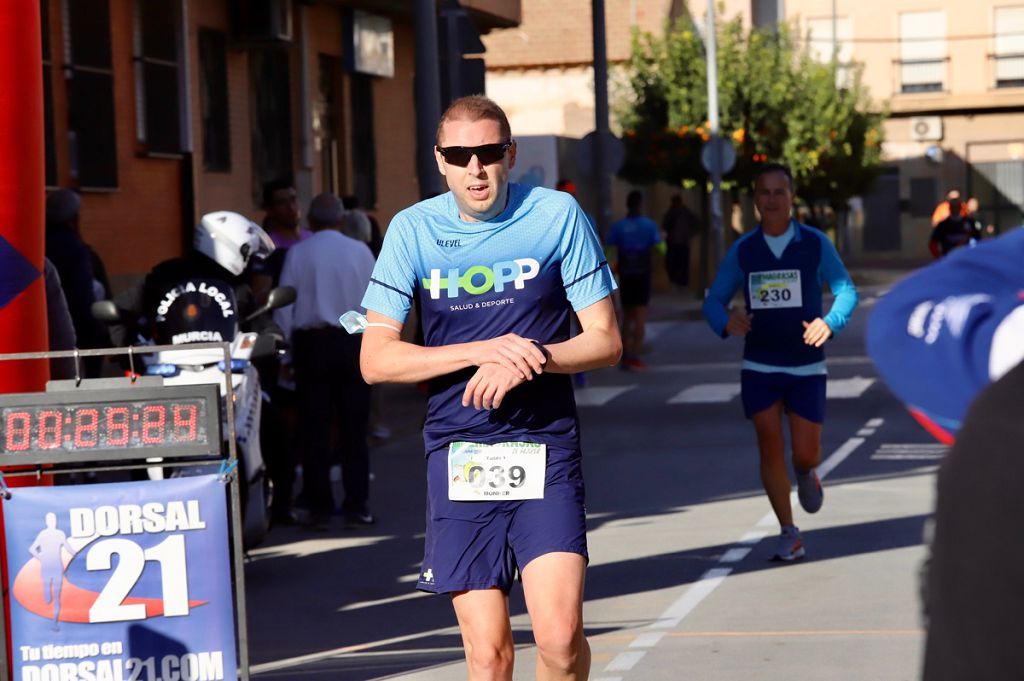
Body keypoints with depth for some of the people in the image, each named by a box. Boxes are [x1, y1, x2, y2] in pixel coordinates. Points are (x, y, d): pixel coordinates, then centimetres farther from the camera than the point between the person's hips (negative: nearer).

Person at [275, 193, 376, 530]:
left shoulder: (298, 253, -1)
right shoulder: (360, 251, 0)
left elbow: (284, 306, -1)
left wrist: (287, 346, 9)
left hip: (311, 341, 0)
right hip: (353, 341, 0)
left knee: (314, 429, 4)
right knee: (354, 428, 5)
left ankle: (319, 508, 4)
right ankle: (356, 506, 4)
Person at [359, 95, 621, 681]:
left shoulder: (558, 214, 0)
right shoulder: (414, 230, 2)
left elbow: (606, 341, 3)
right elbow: (376, 359, -1)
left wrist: (527, 360, -15)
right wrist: (482, 351, -13)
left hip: (545, 454, -1)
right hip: (459, 455, 1)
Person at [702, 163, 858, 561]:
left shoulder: (815, 244, -2)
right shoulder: (743, 250, 2)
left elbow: (846, 291, -1)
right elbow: (713, 300, 5)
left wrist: (830, 322, -22)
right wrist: (726, 321, -18)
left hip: (806, 366, -1)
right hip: (759, 367, 1)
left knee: (805, 453, -2)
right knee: (770, 447, -4)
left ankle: (806, 474, 37)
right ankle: (789, 534, 7)